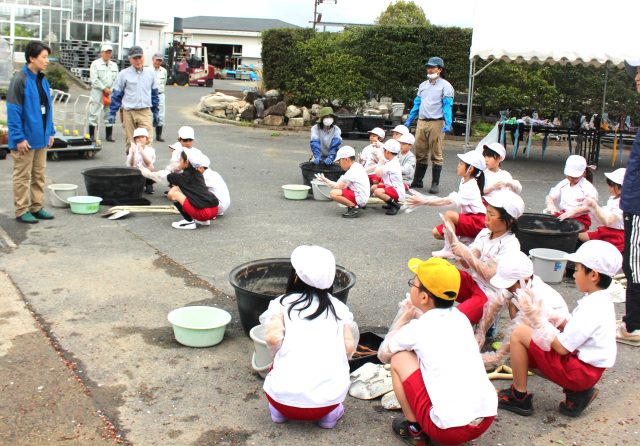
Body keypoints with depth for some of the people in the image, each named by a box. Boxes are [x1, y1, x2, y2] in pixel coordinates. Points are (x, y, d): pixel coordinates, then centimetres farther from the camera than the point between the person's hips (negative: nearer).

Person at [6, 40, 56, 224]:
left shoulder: (42, 80, 9)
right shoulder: (20, 79, -15)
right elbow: (13, 111, -17)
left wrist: (50, 132, 11)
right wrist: (19, 138, -19)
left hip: (40, 138, 8)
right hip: (25, 139, -8)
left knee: (39, 174, 15)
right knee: (22, 176, 3)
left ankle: (37, 207, 25)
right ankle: (22, 211, 11)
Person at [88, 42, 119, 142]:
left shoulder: (114, 65, 13)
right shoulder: (95, 64, -1)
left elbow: (116, 80, 10)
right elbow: (94, 80, -9)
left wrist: (111, 89, -5)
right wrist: (104, 88, -12)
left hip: (110, 92, 4)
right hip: (97, 92, -4)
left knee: (109, 115, 6)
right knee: (94, 113, -2)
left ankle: (109, 135, 12)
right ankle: (91, 135, 3)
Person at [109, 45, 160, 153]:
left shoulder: (150, 73, 8)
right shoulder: (123, 74, 0)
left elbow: (154, 93, 17)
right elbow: (116, 95, 4)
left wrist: (155, 112, 16)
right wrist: (112, 113, 0)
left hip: (146, 112, 1)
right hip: (129, 112, -1)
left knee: (147, 140, -11)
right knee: (130, 142, 7)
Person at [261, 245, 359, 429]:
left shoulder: (282, 303, 6)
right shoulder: (339, 307, 11)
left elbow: (273, 338, -10)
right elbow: (349, 347, 1)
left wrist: (280, 357, 12)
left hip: (286, 396, 0)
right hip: (328, 398, 0)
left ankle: (278, 409, 15)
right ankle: (330, 412, 15)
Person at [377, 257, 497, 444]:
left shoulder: (416, 329, -4)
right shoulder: (461, 318, 11)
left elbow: (383, 355, 14)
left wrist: (404, 317, 20)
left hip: (449, 428, -6)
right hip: (486, 418, 6)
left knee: (399, 359, 8)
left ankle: (413, 428, 13)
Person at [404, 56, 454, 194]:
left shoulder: (445, 86, -1)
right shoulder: (423, 85, 18)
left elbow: (448, 106, -9)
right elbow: (417, 104, 22)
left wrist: (448, 124, -20)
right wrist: (409, 121, 18)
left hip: (436, 123, -6)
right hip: (422, 122, 6)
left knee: (436, 155, -1)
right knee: (420, 154, 9)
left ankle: (435, 184, 3)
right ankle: (417, 181, 17)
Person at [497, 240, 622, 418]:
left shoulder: (591, 310, -24)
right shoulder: (599, 299, 5)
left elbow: (562, 347, -23)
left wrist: (538, 319, -18)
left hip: (579, 371, -10)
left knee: (519, 334, -11)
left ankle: (519, 398, 0)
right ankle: (577, 391, 9)